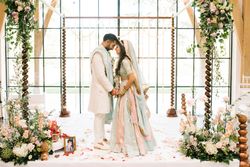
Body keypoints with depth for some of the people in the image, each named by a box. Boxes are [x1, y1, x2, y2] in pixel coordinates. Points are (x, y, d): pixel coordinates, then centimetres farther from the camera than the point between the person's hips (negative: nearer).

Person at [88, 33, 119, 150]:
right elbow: (100, 75, -20)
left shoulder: (104, 53, 14)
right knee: (100, 115, -3)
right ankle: (98, 141, 6)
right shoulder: (98, 54, -16)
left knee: (103, 115, 14)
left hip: (105, 89, 9)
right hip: (100, 89, -9)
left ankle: (101, 138, 24)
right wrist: (111, 89, -16)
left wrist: (111, 87, 11)